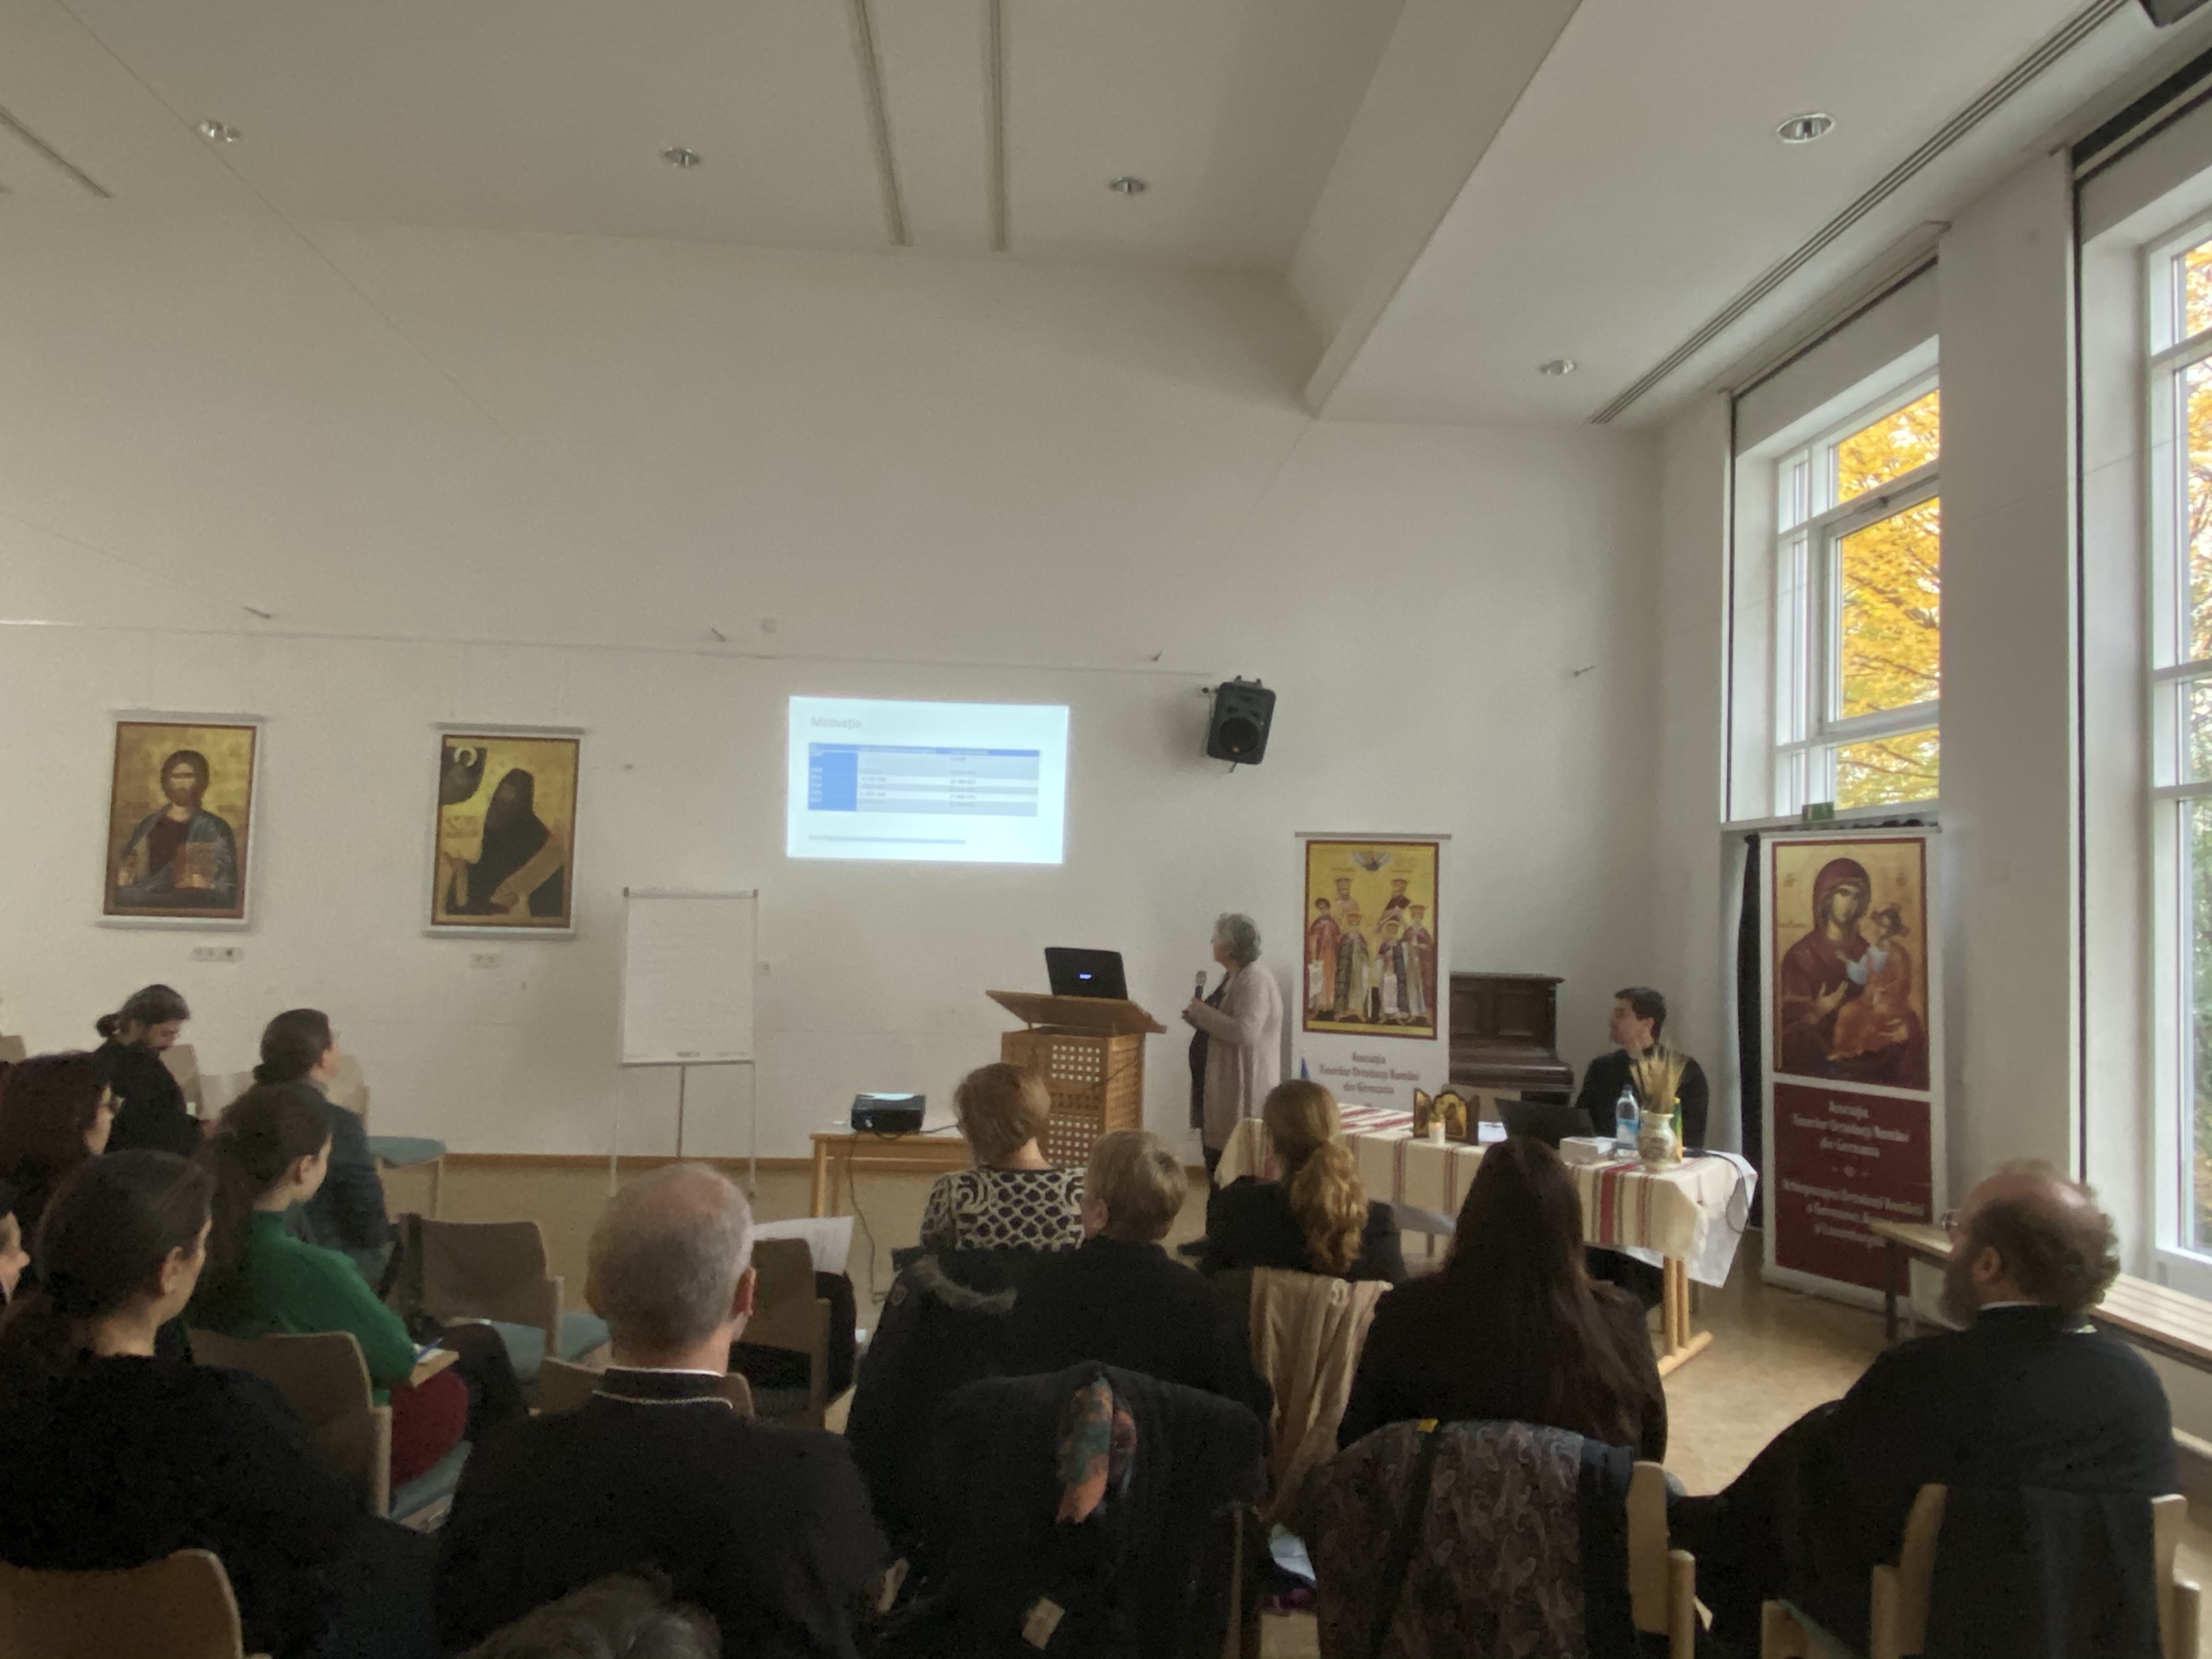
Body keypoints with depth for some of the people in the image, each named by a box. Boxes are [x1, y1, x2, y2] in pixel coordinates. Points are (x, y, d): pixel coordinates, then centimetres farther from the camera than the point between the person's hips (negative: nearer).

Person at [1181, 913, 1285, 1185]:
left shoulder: (1255, 980, -17)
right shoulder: (1231, 977, 14)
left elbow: (1246, 1032, -27)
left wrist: (1203, 1012, -18)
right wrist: (1197, 1018, 9)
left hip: (1245, 1085, -10)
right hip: (1225, 1082, 10)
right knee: (1219, 1151, 12)